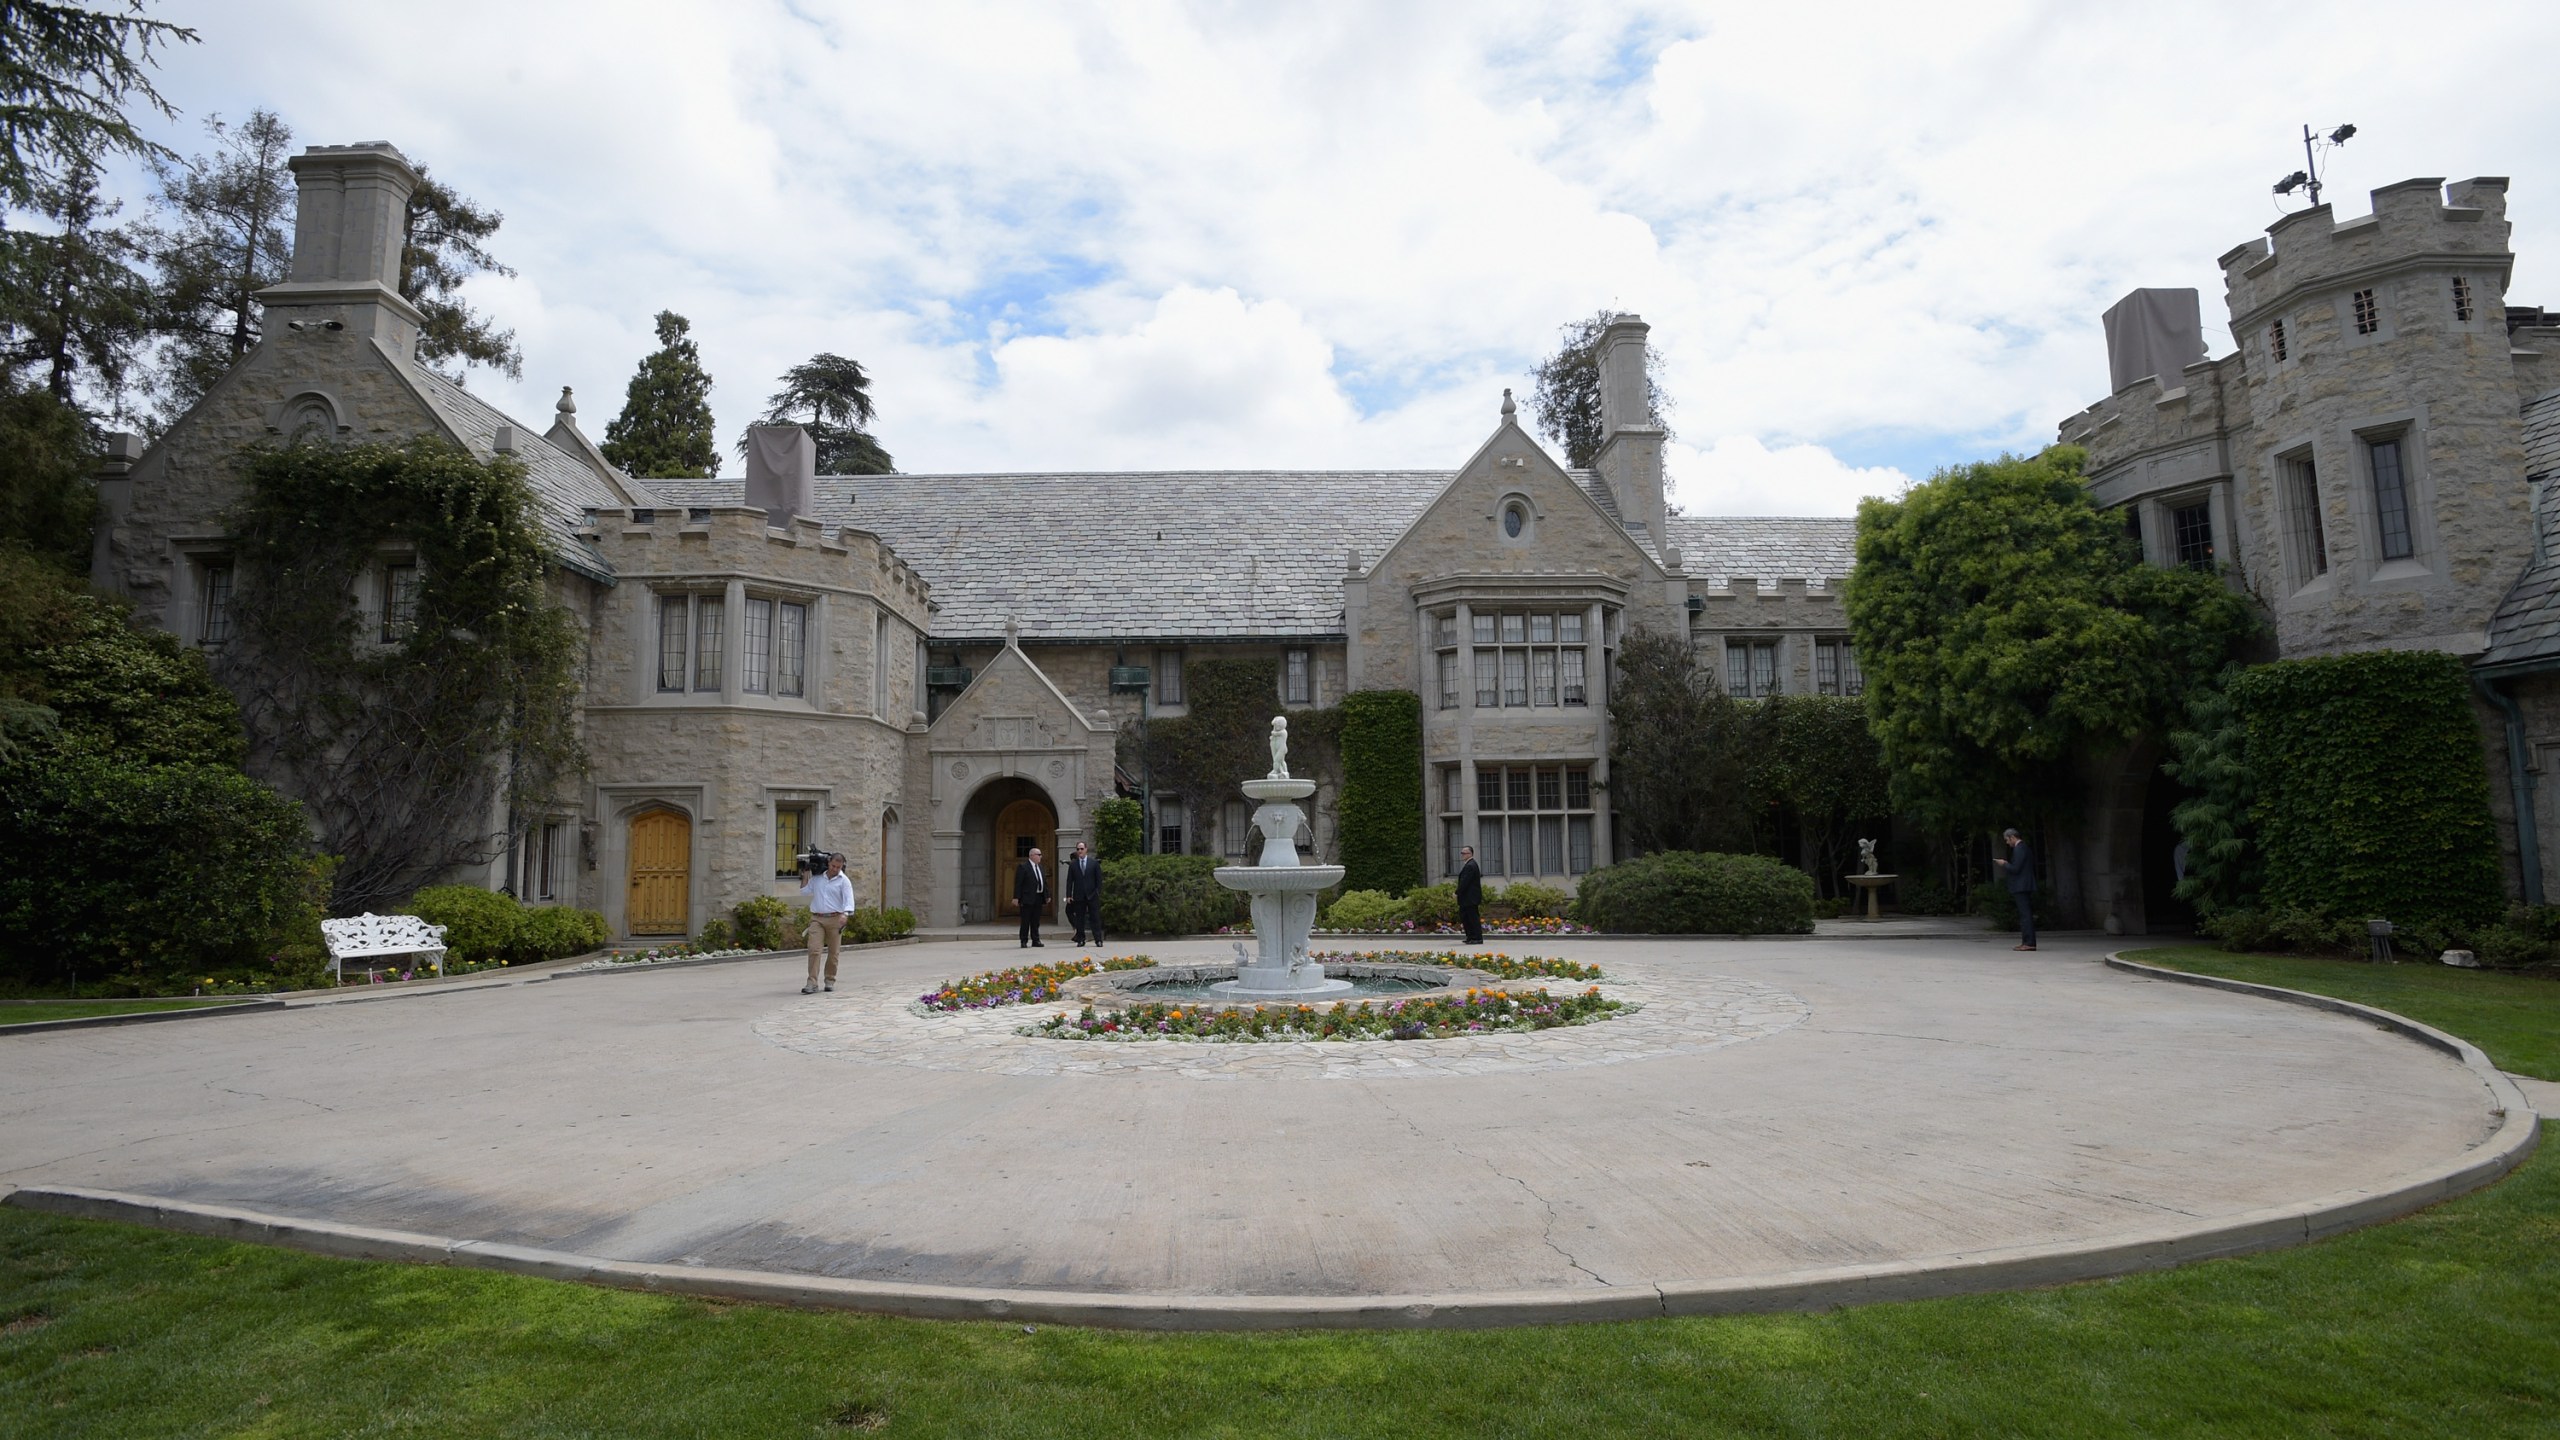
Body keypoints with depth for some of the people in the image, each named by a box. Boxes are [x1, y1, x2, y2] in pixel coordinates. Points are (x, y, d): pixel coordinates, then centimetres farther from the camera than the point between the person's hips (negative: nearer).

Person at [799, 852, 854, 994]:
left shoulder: (844, 880, 0)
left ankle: (830, 981, 20)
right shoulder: (817, 877, 10)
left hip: (835, 919, -1)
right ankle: (812, 983, -14)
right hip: (816, 919, 1)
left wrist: (845, 914, -26)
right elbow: (804, 891, 15)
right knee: (813, 949, -12)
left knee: (833, 952, 5)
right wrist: (806, 874, 12)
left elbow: (849, 900, -9)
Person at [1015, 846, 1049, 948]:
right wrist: (1016, 897, -17)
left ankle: (1035, 940, 16)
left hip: (1039, 897, 7)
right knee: (1025, 921, 0)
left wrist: (1047, 895, 12)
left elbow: (1045, 882, 19)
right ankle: (1024, 941, 6)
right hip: (1027, 898, -7)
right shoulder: (1023, 867, -8)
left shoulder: (1040, 868, 16)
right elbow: (1018, 884, -12)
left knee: (1036, 921, 11)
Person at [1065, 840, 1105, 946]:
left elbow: (1099, 879, 4)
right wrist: (1069, 895, 0)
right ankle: (1080, 939, 11)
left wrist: (1098, 893, -4)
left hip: (1092, 895, -1)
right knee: (1079, 919, 4)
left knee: (1095, 918, -1)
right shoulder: (1072, 864, 6)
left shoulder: (1094, 863, 4)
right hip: (1078, 896, 1)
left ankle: (1098, 939, 1)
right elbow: (1069, 881, 6)